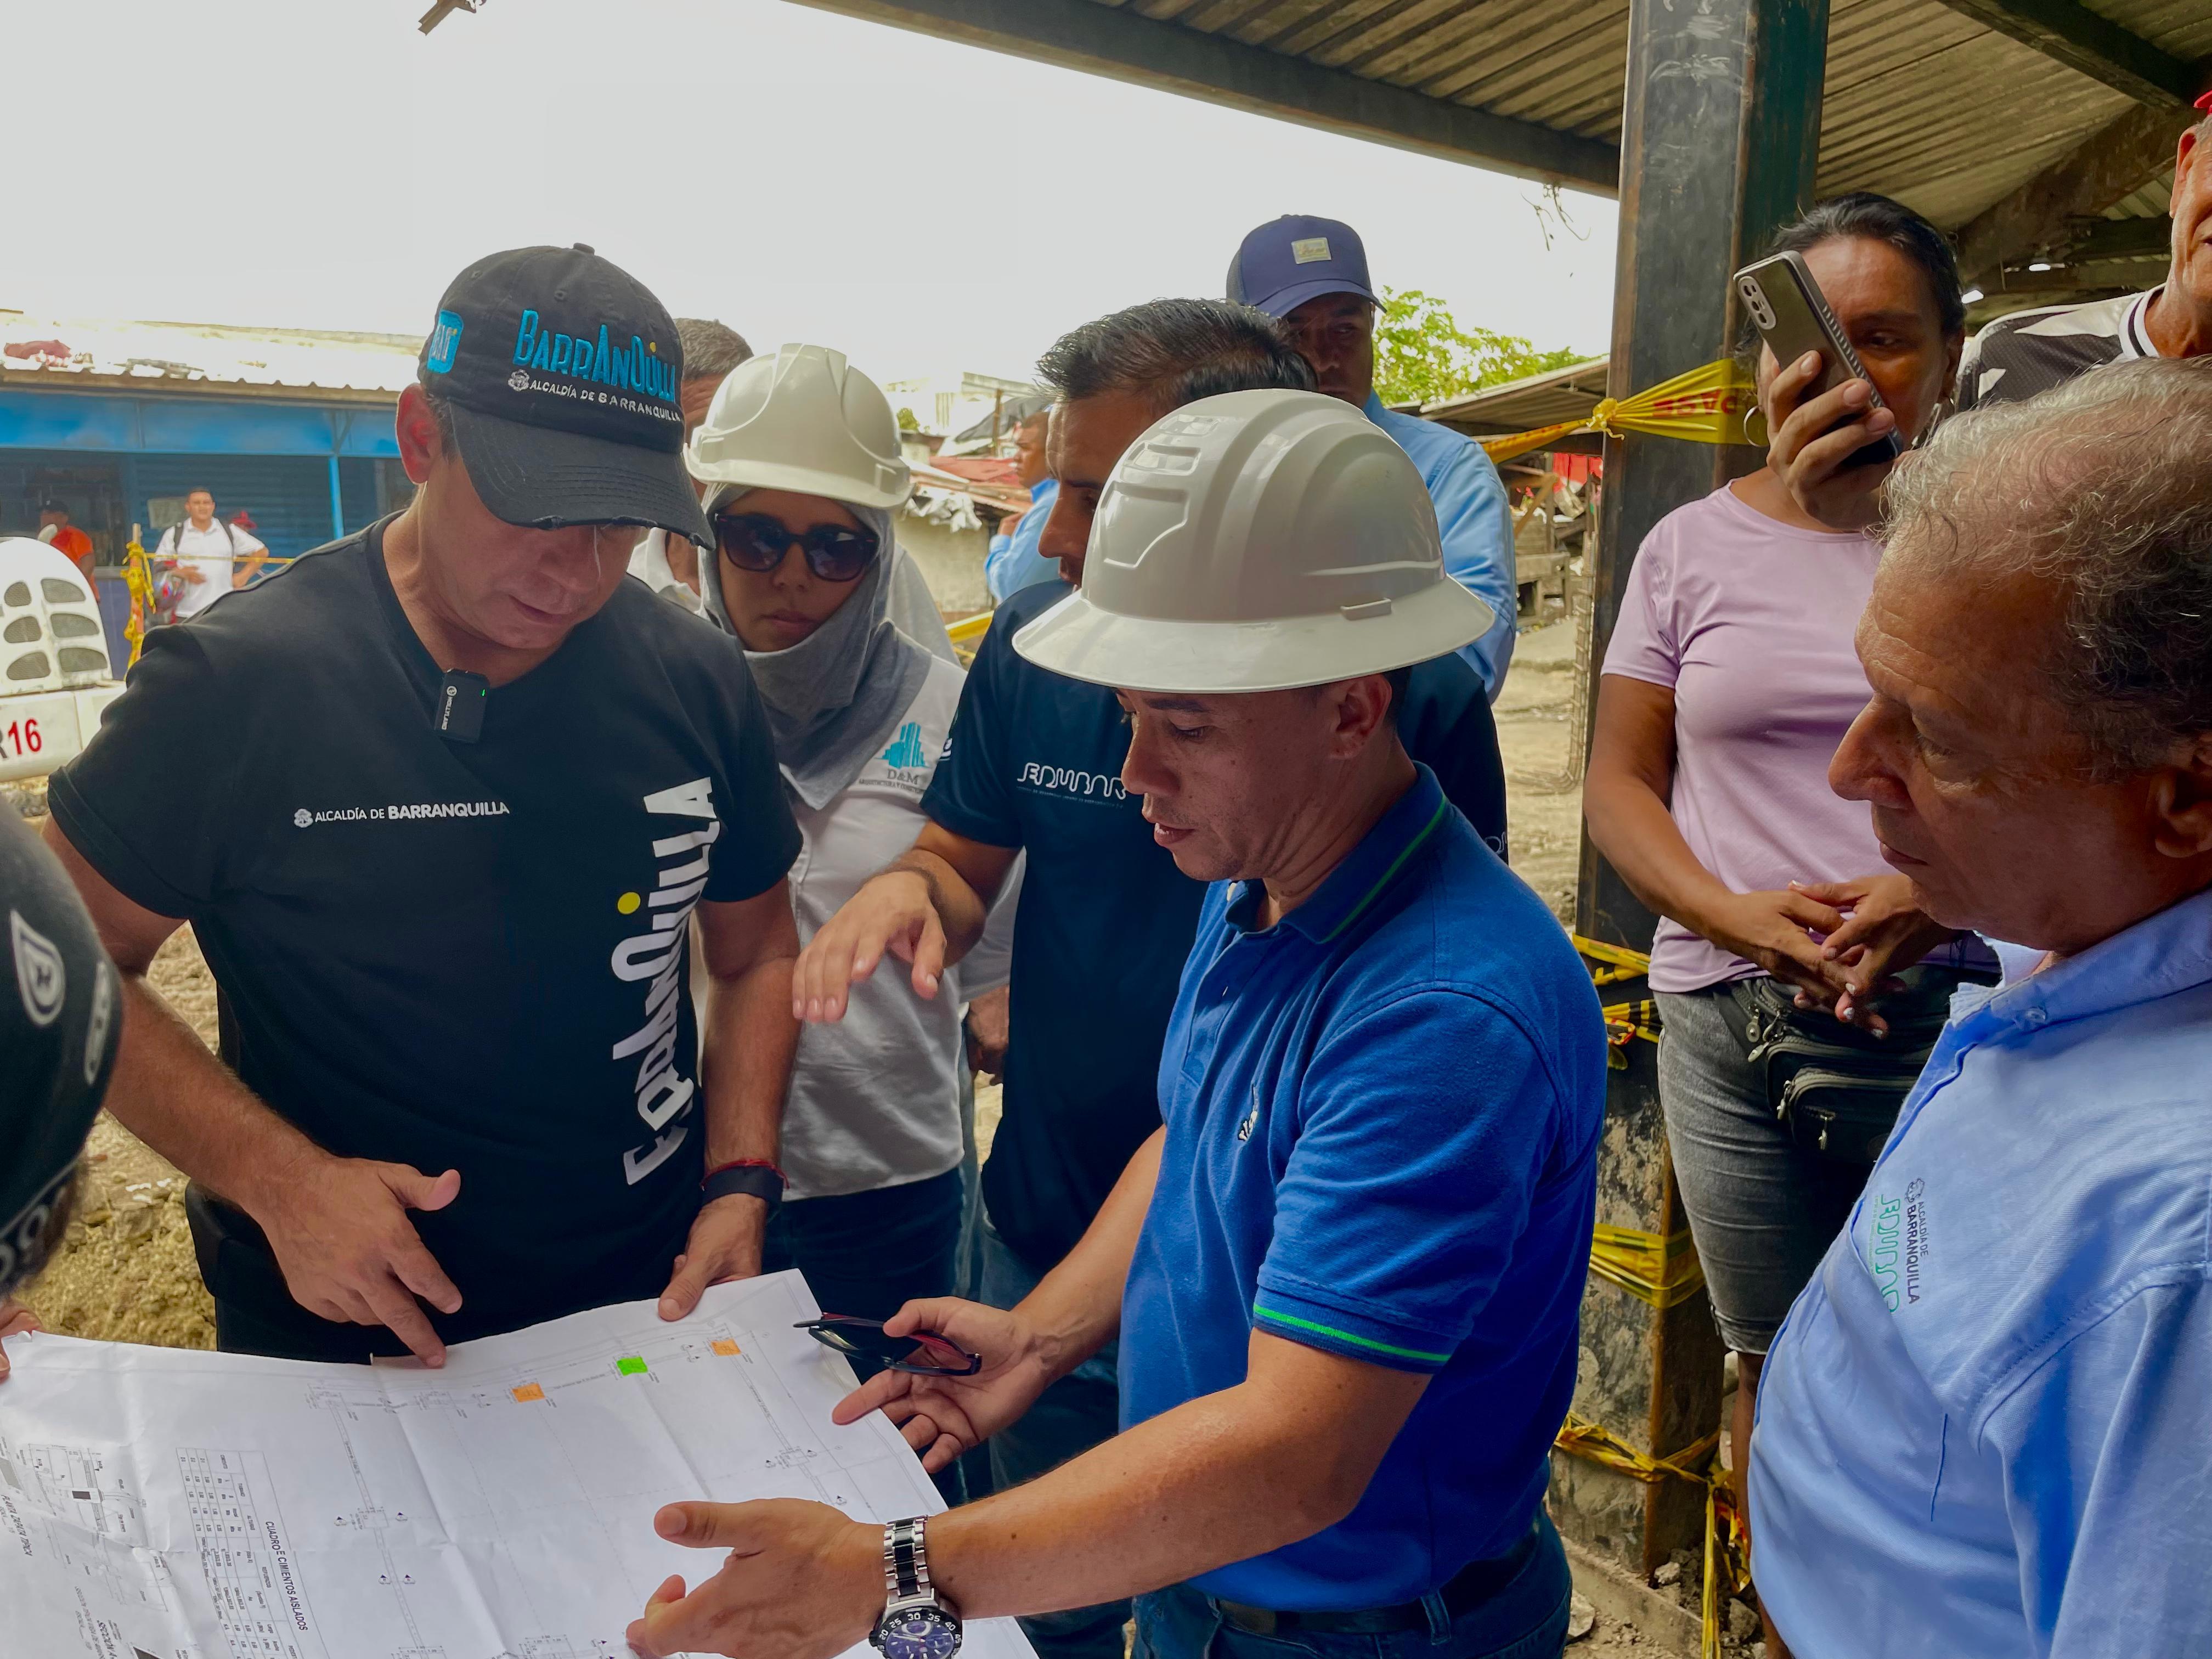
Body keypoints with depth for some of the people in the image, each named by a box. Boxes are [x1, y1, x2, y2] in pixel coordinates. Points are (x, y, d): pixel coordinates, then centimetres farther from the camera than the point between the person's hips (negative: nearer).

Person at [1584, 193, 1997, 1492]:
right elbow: (1620, 781, 7)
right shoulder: (1695, 545, 8)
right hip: (1736, 1021, 1)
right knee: (1779, 1366, 11)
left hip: (1963, 1010, -1)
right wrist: (1736, 915, -10)